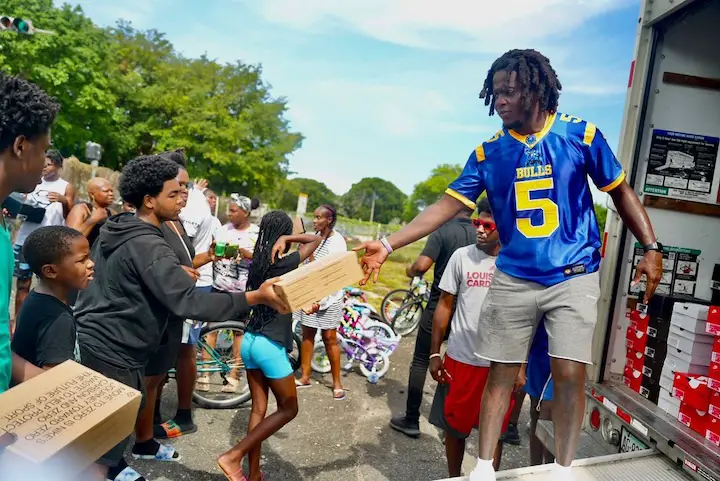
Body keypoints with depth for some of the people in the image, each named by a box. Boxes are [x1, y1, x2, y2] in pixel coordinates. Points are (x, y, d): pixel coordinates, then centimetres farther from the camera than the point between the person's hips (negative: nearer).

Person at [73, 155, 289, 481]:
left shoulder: (115, 229, 4)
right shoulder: (148, 246, -29)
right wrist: (255, 297, -38)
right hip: (111, 350, -10)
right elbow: (189, 303, -37)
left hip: (93, 337, 10)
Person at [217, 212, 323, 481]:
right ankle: (233, 456, 3)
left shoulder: (258, 262, 6)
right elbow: (317, 239, -7)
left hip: (250, 341, 7)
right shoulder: (283, 263, -14)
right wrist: (287, 238, -12)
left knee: (258, 408, 14)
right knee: (288, 409, 8)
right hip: (270, 345, -7)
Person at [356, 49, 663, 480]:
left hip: (573, 277, -1)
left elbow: (621, 191, 7)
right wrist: (388, 245, -13)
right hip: (513, 280, 1)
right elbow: (447, 205, -5)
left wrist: (651, 247, 0)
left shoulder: (581, 134, -3)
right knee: (502, 374, 6)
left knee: (569, 374, -5)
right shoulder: (489, 152, 0)